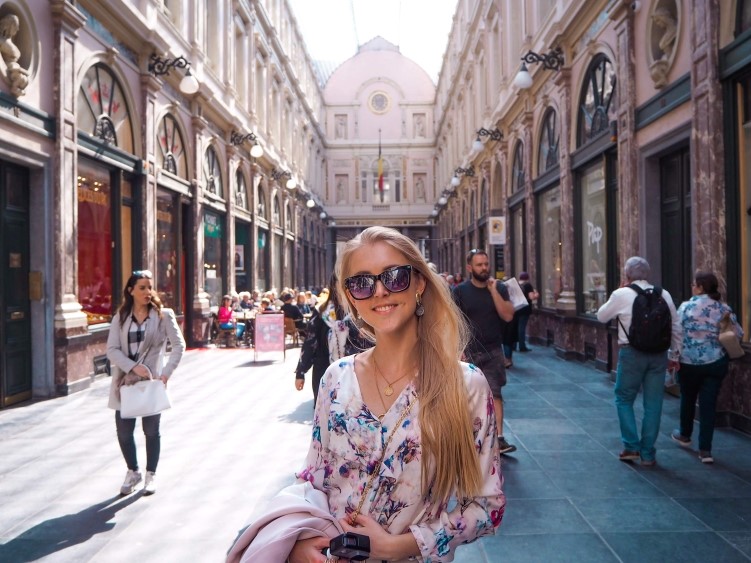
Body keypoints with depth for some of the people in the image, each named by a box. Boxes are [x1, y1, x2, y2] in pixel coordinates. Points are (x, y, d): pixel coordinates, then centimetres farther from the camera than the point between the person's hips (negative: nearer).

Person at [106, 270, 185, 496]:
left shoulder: (163, 315, -4)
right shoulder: (120, 317, 4)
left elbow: (179, 345, -7)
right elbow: (112, 349, -3)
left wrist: (166, 373, -17)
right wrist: (133, 367, -18)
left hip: (151, 380, -2)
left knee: (151, 430, 7)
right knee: (123, 431, 7)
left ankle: (151, 474, 26)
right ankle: (132, 471, 31)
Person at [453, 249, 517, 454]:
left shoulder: (499, 288, 2)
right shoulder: (460, 291, -3)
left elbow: (508, 316, -9)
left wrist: (493, 290, -14)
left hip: (493, 352, 1)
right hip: (468, 351, -1)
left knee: (495, 393, -4)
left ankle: (499, 438, -3)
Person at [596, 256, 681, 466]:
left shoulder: (621, 295, -5)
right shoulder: (664, 294, 5)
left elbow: (601, 316, 9)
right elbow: (676, 327, 8)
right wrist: (674, 355, 16)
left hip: (632, 354, -3)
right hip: (659, 354, 3)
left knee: (624, 399, 14)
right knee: (653, 404, 9)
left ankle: (631, 446, 8)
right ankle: (647, 453, 15)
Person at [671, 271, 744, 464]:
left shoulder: (686, 306, -9)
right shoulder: (724, 308, 0)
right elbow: (739, 334, 3)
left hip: (689, 362, -1)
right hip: (716, 362, 2)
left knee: (688, 399, 19)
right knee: (709, 403, 4)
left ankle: (685, 435, 39)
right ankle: (705, 449, 3)